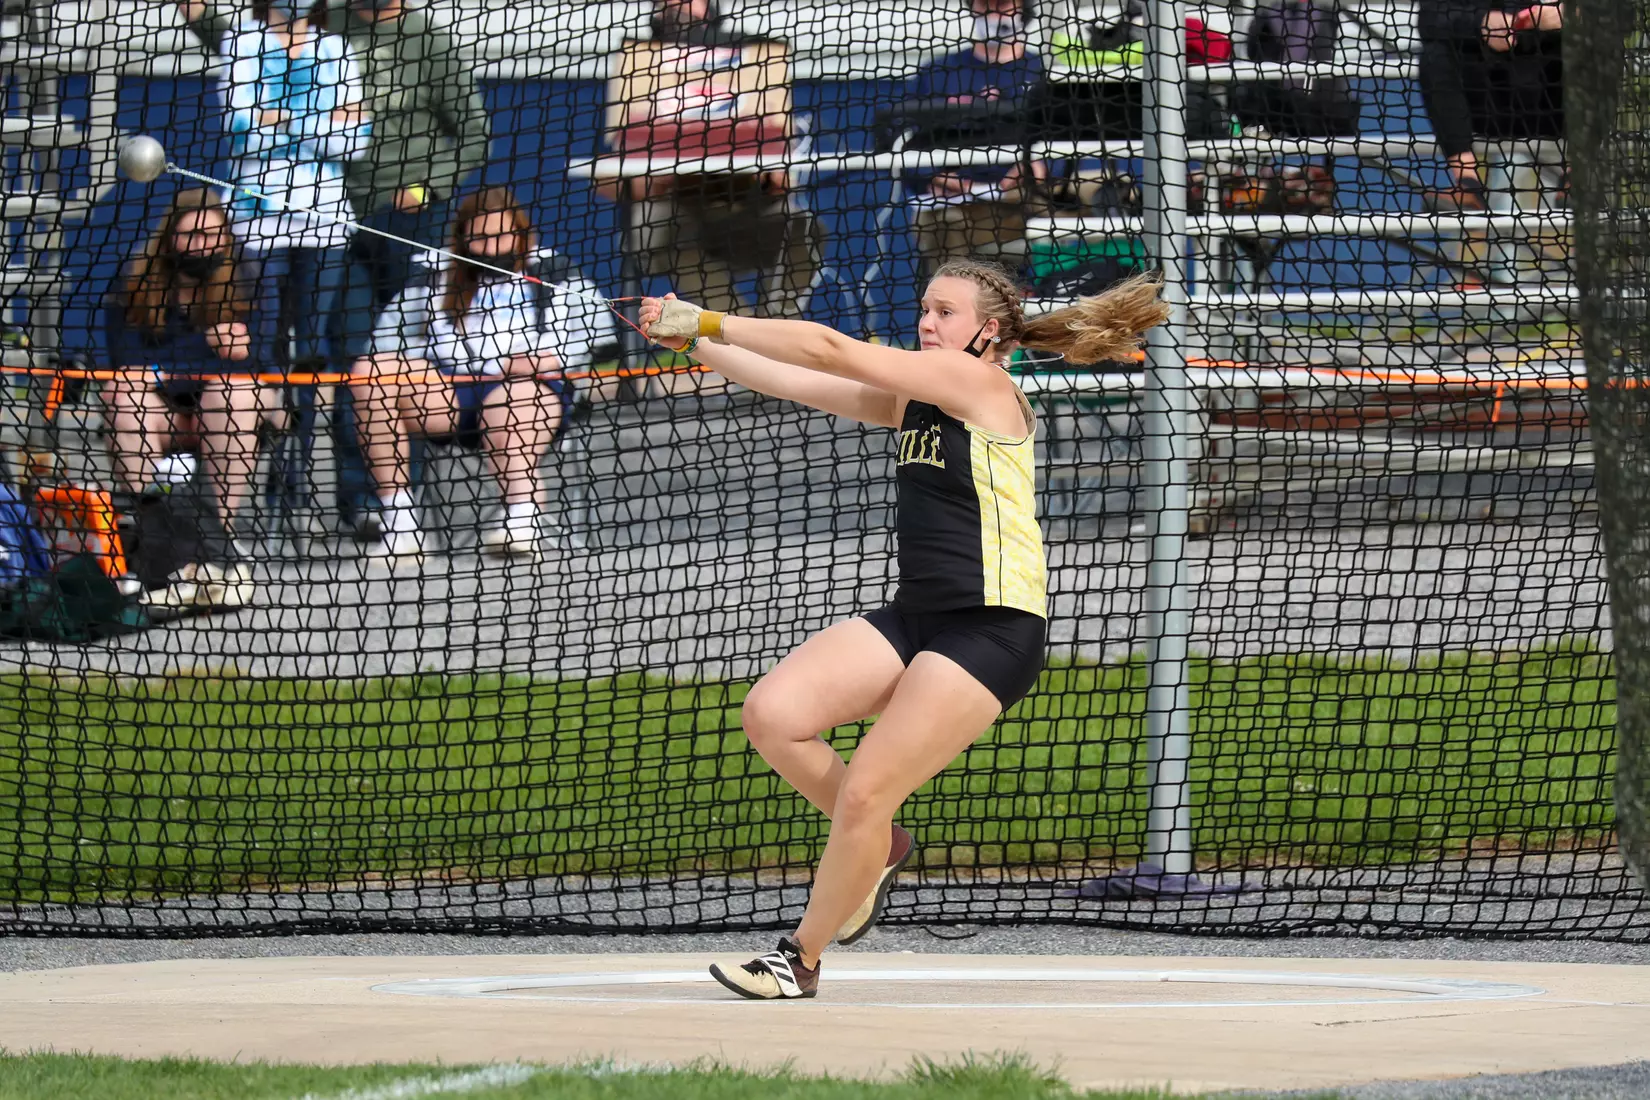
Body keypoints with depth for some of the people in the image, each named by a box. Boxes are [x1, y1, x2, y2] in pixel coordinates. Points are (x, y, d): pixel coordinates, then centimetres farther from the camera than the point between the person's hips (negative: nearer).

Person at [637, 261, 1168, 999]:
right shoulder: (910, 399, 14)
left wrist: (709, 322, -10)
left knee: (863, 795, -12)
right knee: (772, 715, -9)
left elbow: (834, 352, -14)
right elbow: (800, 384, 13)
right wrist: (694, 344, 3)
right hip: (914, 618, 8)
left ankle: (802, 958, 5)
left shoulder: (980, 383, -11)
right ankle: (877, 846, 13)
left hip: (990, 630, -8)